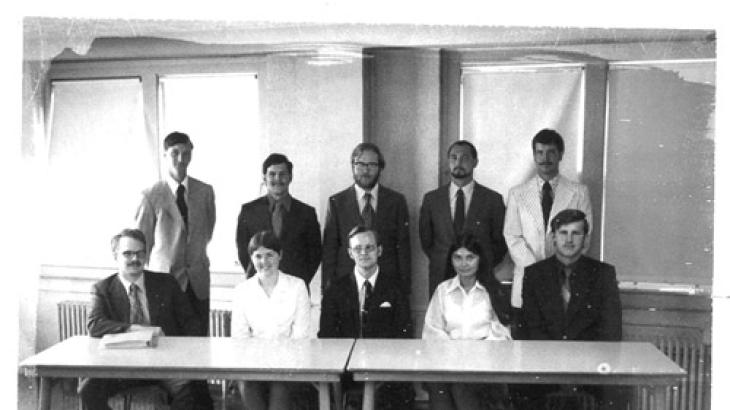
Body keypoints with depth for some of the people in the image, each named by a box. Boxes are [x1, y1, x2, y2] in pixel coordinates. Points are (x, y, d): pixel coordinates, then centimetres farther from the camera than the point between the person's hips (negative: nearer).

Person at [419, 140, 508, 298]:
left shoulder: (492, 199, 2)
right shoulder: (431, 199, 7)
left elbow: (500, 242, 8)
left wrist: (486, 269, 5)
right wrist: (440, 263, 9)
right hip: (441, 279, 1)